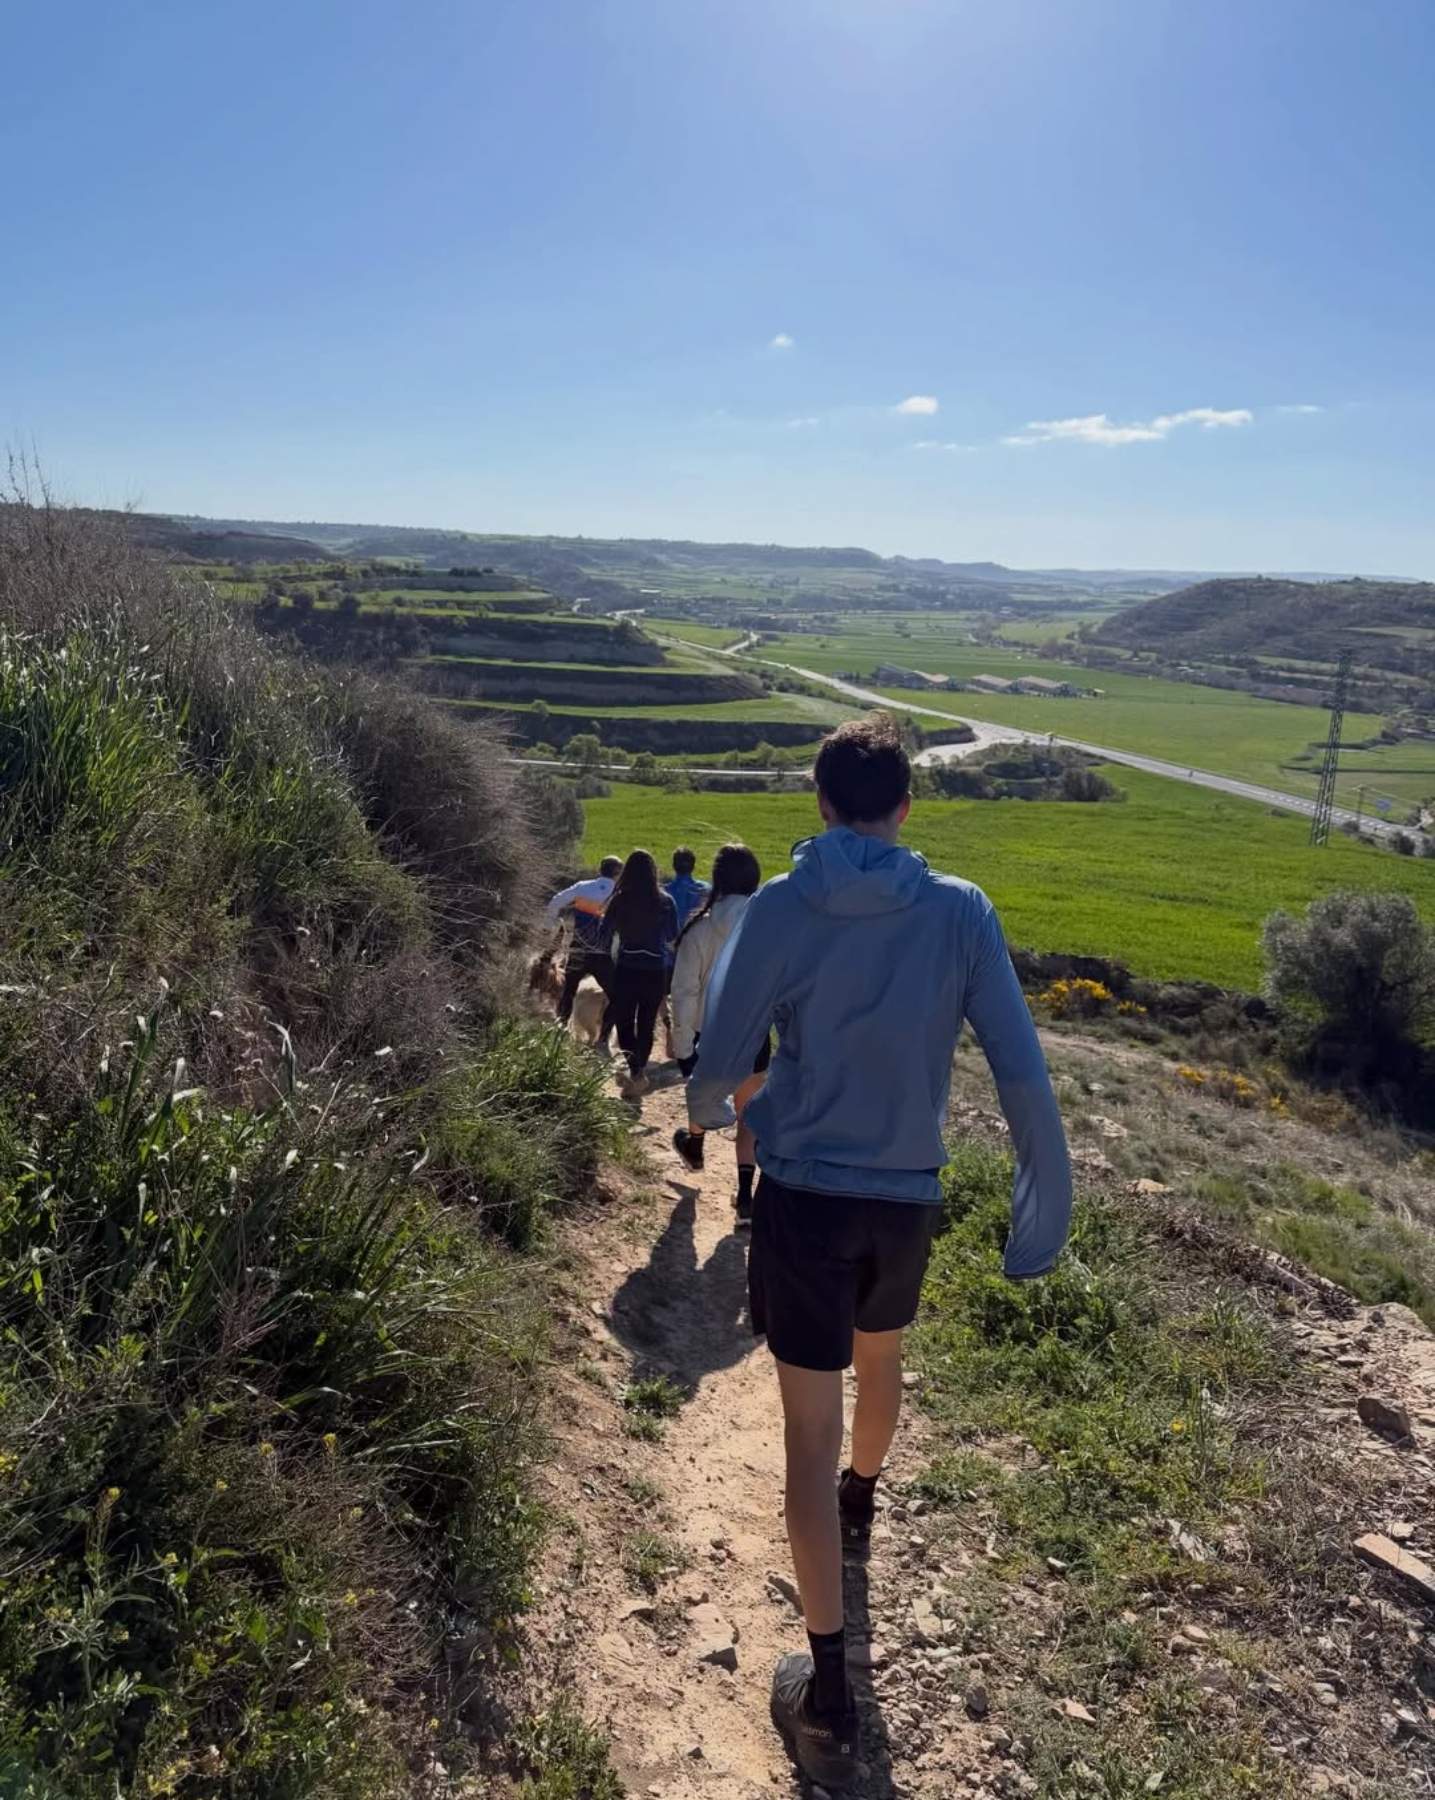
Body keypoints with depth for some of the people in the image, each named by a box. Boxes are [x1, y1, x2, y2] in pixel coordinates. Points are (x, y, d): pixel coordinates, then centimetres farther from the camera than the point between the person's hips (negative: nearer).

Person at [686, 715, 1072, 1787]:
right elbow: (1023, 1073, -10)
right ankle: (862, 1504, 58)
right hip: (908, 1201, 3)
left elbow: (720, 1063, -7)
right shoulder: (962, 911, -8)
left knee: (810, 1431, 6)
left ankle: (829, 1694, 11)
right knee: (881, 1361, 30)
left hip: (803, 1196, -2)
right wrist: (1046, 1211, 0)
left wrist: (707, 1112, 16)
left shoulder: (779, 908, -11)